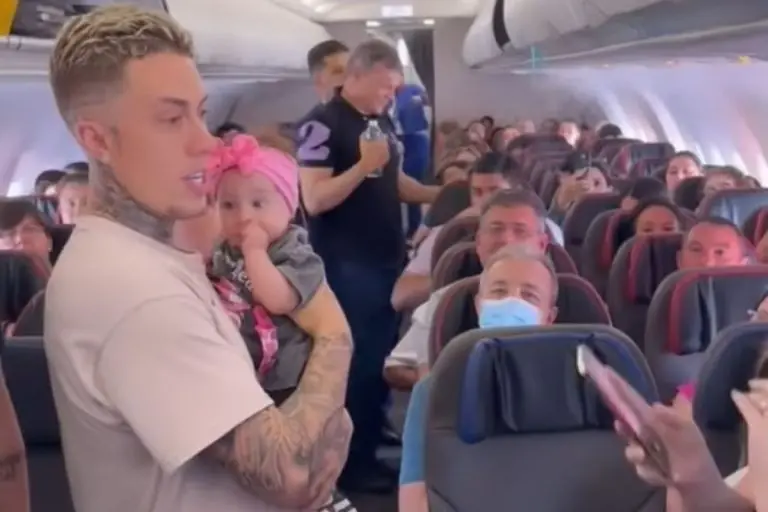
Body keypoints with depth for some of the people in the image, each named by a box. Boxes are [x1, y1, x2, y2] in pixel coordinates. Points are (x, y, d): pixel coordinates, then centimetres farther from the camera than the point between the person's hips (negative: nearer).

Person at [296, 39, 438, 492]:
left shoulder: (383, 122, 11)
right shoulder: (323, 124, -14)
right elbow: (314, 200, -21)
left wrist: (443, 195, 9)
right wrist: (364, 165, -29)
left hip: (388, 259, 8)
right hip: (348, 266, -8)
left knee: (384, 355, 14)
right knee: (357, 360, -1)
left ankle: (373, 443, 28)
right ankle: (352, 461, 12)